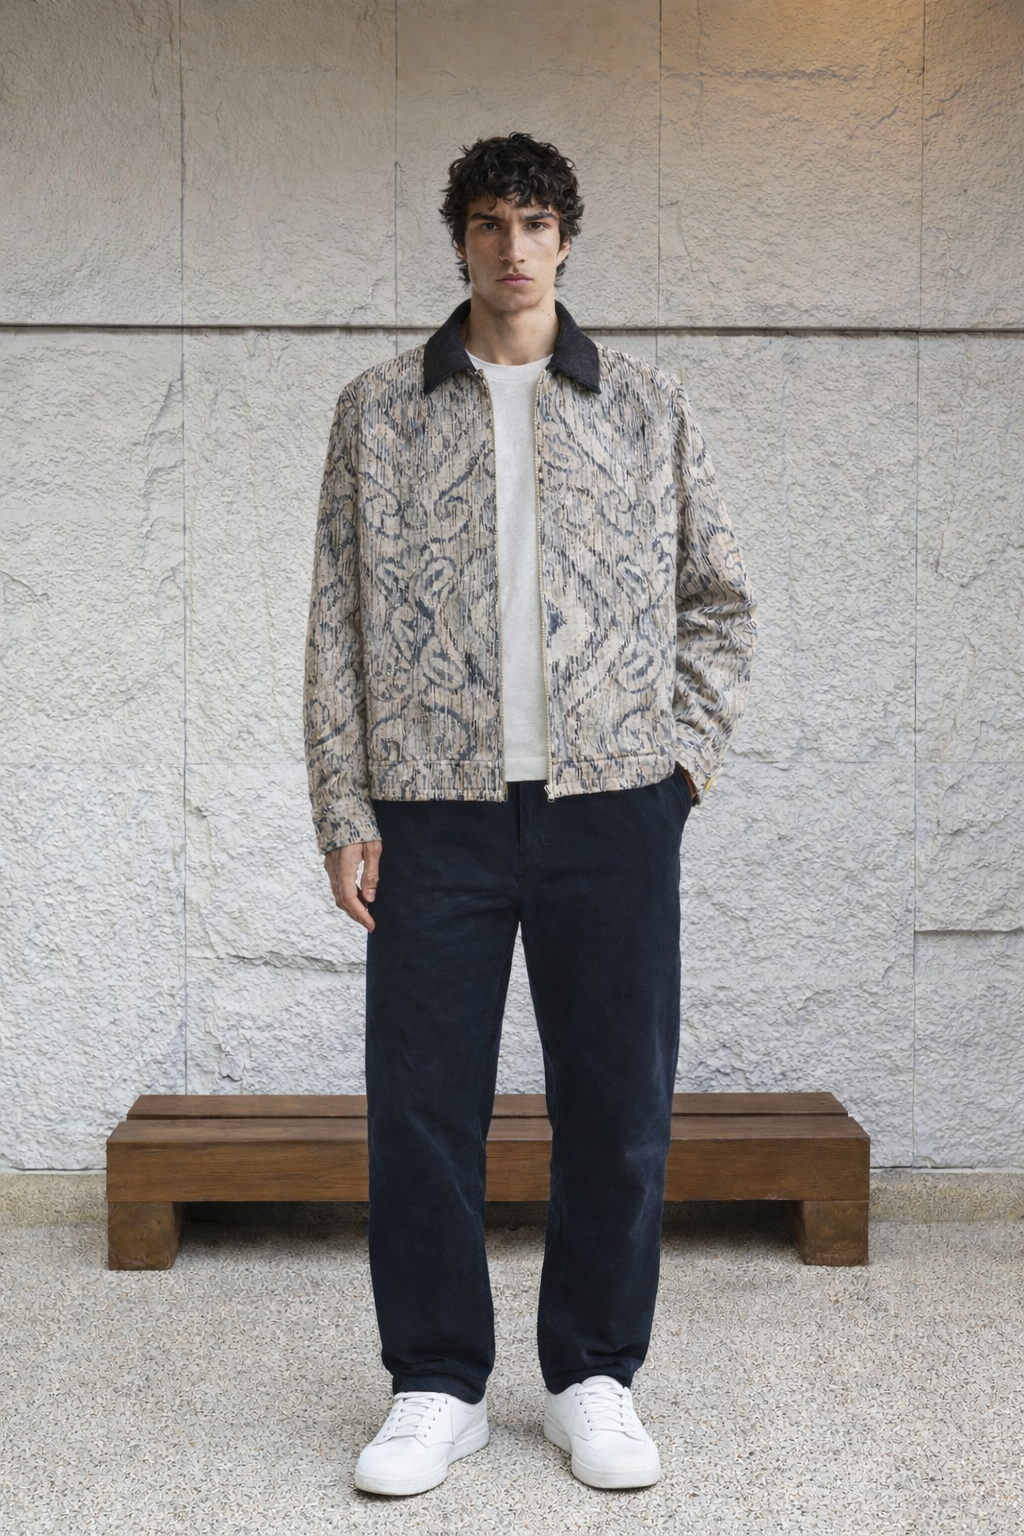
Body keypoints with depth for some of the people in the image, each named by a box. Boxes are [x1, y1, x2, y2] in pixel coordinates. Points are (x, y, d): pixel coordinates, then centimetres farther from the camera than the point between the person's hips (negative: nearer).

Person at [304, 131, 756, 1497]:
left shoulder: (648, 410, 10)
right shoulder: (379, 412, 9)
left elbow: (719, 597, 15)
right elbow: (339, 624, 5)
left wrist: (686, 750, 4)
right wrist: (345, 811, -1)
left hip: (612, 807, 1)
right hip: (435, 812, 0)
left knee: (618, 1109, 5)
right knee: (421, 1107, 3)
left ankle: (594, 1379, 23)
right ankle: (437, 1386, 19)